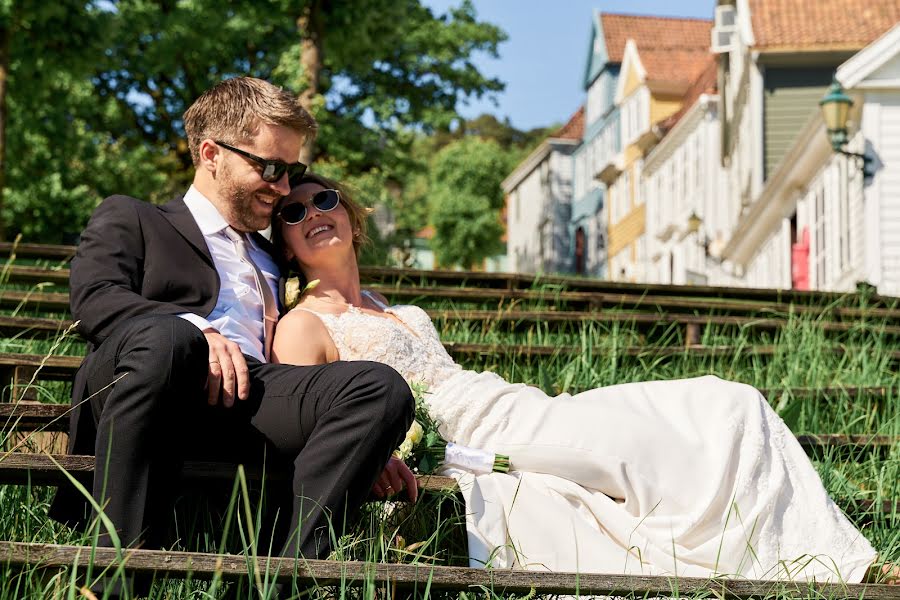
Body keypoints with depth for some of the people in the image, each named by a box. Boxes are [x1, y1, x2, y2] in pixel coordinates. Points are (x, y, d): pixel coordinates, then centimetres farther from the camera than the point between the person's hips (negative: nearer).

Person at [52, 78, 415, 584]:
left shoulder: (272, 258, 38)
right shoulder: (129, 218, 23)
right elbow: (94, 298, 2)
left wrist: (368, 434, 10)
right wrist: (197, 332, -16)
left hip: (255, 394, 4)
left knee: (382, 386, -24)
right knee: (165, 338, -39)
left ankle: (292, 567, -39)